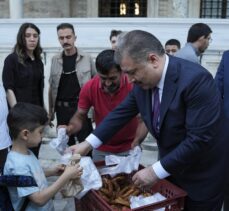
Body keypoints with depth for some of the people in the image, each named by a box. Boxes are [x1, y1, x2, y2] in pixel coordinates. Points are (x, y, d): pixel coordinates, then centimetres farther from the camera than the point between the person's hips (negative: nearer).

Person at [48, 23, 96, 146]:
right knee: (66, 144, 13)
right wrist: (50, 109, 11)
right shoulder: (55, 60, 6)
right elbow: (52, 87, 12)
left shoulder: (87, 59, -2)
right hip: (62, 109, 3)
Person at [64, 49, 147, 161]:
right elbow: (79, 116, -5)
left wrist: (136, 143, -38)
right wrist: (70, 128, -25)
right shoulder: (89, 87, -16)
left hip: (129, 149, -2)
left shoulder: (134, 86, -22)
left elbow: (143, 121, -21)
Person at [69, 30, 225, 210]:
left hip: (201, 177, -6)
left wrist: (156, 171, -26)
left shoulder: (196, 79, -29)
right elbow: (121, 113, 2)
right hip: (169, 167, 6)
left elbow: (200, 138, -30)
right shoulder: (143, 82, -8)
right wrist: (88, 144, -4)